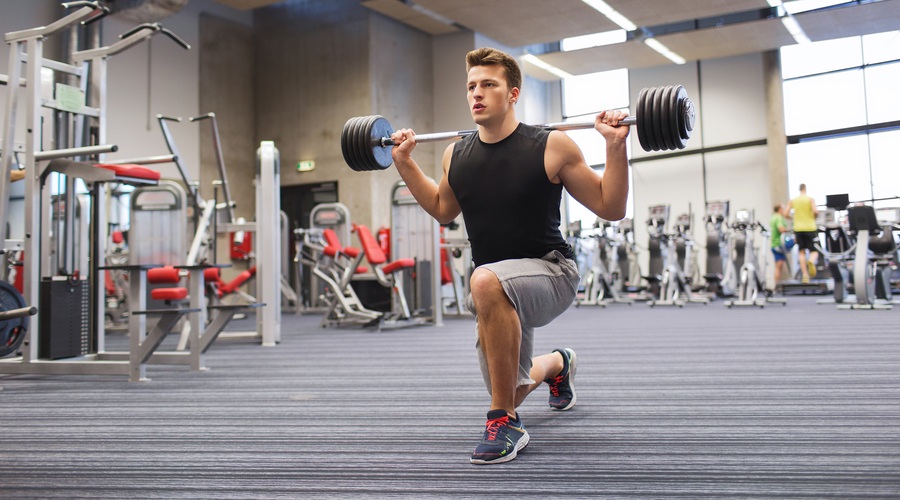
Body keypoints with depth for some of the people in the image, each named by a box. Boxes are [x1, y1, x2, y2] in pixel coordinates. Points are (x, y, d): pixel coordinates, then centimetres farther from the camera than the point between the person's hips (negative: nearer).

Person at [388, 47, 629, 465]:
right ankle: (558, 364, 57)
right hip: (497, 292, 6)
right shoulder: (456, 156, 0)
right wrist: (405, 163, 14)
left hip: (550, 274, -6)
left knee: (486, 282, -41)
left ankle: (506, 424, -25)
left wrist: (615, 147, -19)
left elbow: (611, 208, -7)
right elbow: (443, 211, 20)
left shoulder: (551, 147, -13)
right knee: (510, 390, 19)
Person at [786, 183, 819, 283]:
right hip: (810, 228, -2)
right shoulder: (810, 199, -1)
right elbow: (815, 211, -14)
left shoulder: (792, 201, 7)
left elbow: (786, 213, 1)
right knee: (814, 251, 3)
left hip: (798, 229, 2)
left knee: (801, 251, 7)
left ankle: (805, 274, -2)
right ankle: (811, 261, -32)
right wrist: (815, 216, 7)